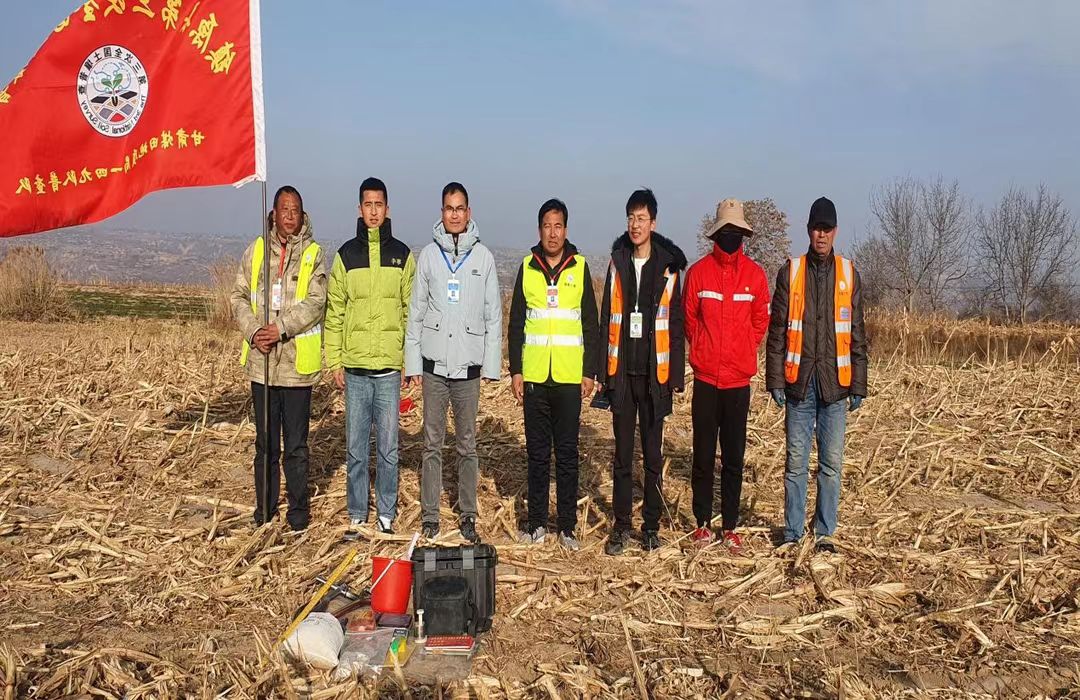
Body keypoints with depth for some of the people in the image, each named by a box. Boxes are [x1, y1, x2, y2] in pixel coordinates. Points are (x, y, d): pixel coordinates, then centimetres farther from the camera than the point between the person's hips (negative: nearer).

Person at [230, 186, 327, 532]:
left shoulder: (313, 254, 0)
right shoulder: (255, 250, 8)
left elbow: (315, 302, -10)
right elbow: (238, 297, 6)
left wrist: (281, 328, -19)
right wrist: (254, 331, -10)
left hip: (297, 363, -2)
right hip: (261, 361, 3)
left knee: (296, 444, 4)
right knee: (265, 440, 13)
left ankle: (297, 508, 17)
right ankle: (265, 504, 26)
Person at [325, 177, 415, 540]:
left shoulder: (402, 255, 5)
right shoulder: (346, 254, 5)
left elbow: (412, 311, 6)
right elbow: (334, 312, 6)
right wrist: (334, 361, 0)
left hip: (390, 367, 0)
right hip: (354, 366, 1)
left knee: (388, 448, 5)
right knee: (355, 449, 7)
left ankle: (386, 516, 16)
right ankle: (357, 516, 18)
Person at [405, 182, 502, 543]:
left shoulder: (483, 256, 3)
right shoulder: (429, 254, 4)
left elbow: (493, 314, 3)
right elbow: (416, 311, 5)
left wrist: (492, 364, -2)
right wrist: (413, 363, 1)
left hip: (468, 365, 0)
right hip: (434, 364, 0)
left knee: (467, 445, 8)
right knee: (432, 443, 6)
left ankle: (468, 516, 17)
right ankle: (430, 515, 15)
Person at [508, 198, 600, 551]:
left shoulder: (580, 267, 3)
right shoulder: (527, 267, 6)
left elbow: (591, 324, 4)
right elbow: (516, 323, 8)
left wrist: (590, 371, -1)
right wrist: (515, 370, 2)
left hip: (569, 376, -1)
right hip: (534, 376, 1)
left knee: (567, 453, 4)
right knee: (537, 452, 7)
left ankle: (568, 525, 11)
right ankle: (537, 522, 16)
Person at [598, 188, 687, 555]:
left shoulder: (668, 267, 1)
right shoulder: (617, 263, 7)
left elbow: (676, 325, 1)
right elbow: (607, 321, 8)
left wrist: (676, 376, -3)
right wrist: (603, 372, 4)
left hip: (654, 373, -2)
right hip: (622, 372, 2)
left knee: (653, 454, 6)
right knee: (623, 454, 7)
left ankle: (652, 525, 16)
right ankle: (621, 525, 15)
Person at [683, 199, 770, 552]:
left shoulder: (755, 274, 4)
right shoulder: (698, 271, 1)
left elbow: (760, 322, 12)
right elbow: (688, 318, 8)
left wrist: (743, 354, 9)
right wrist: (703, 352, 8)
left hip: (739, 378, 1)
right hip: (705, 377, -1)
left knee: (734, 457, 6)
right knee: (703, 455, 5)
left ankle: (730, 526, 16)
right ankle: (703, 522, 17)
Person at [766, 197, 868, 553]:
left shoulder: (848, 273, 7)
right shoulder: (790, 272, 3)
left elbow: (857, 333, 8)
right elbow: (777, 331, 3)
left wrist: (858, 385, 4)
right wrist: (775, 380, -3)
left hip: (835, 383, 1)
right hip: (799, 383, -1)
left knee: (831, 463, 5)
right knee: (796, 462, 4)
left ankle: (824, 532, 17)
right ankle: (792, 531, 15)